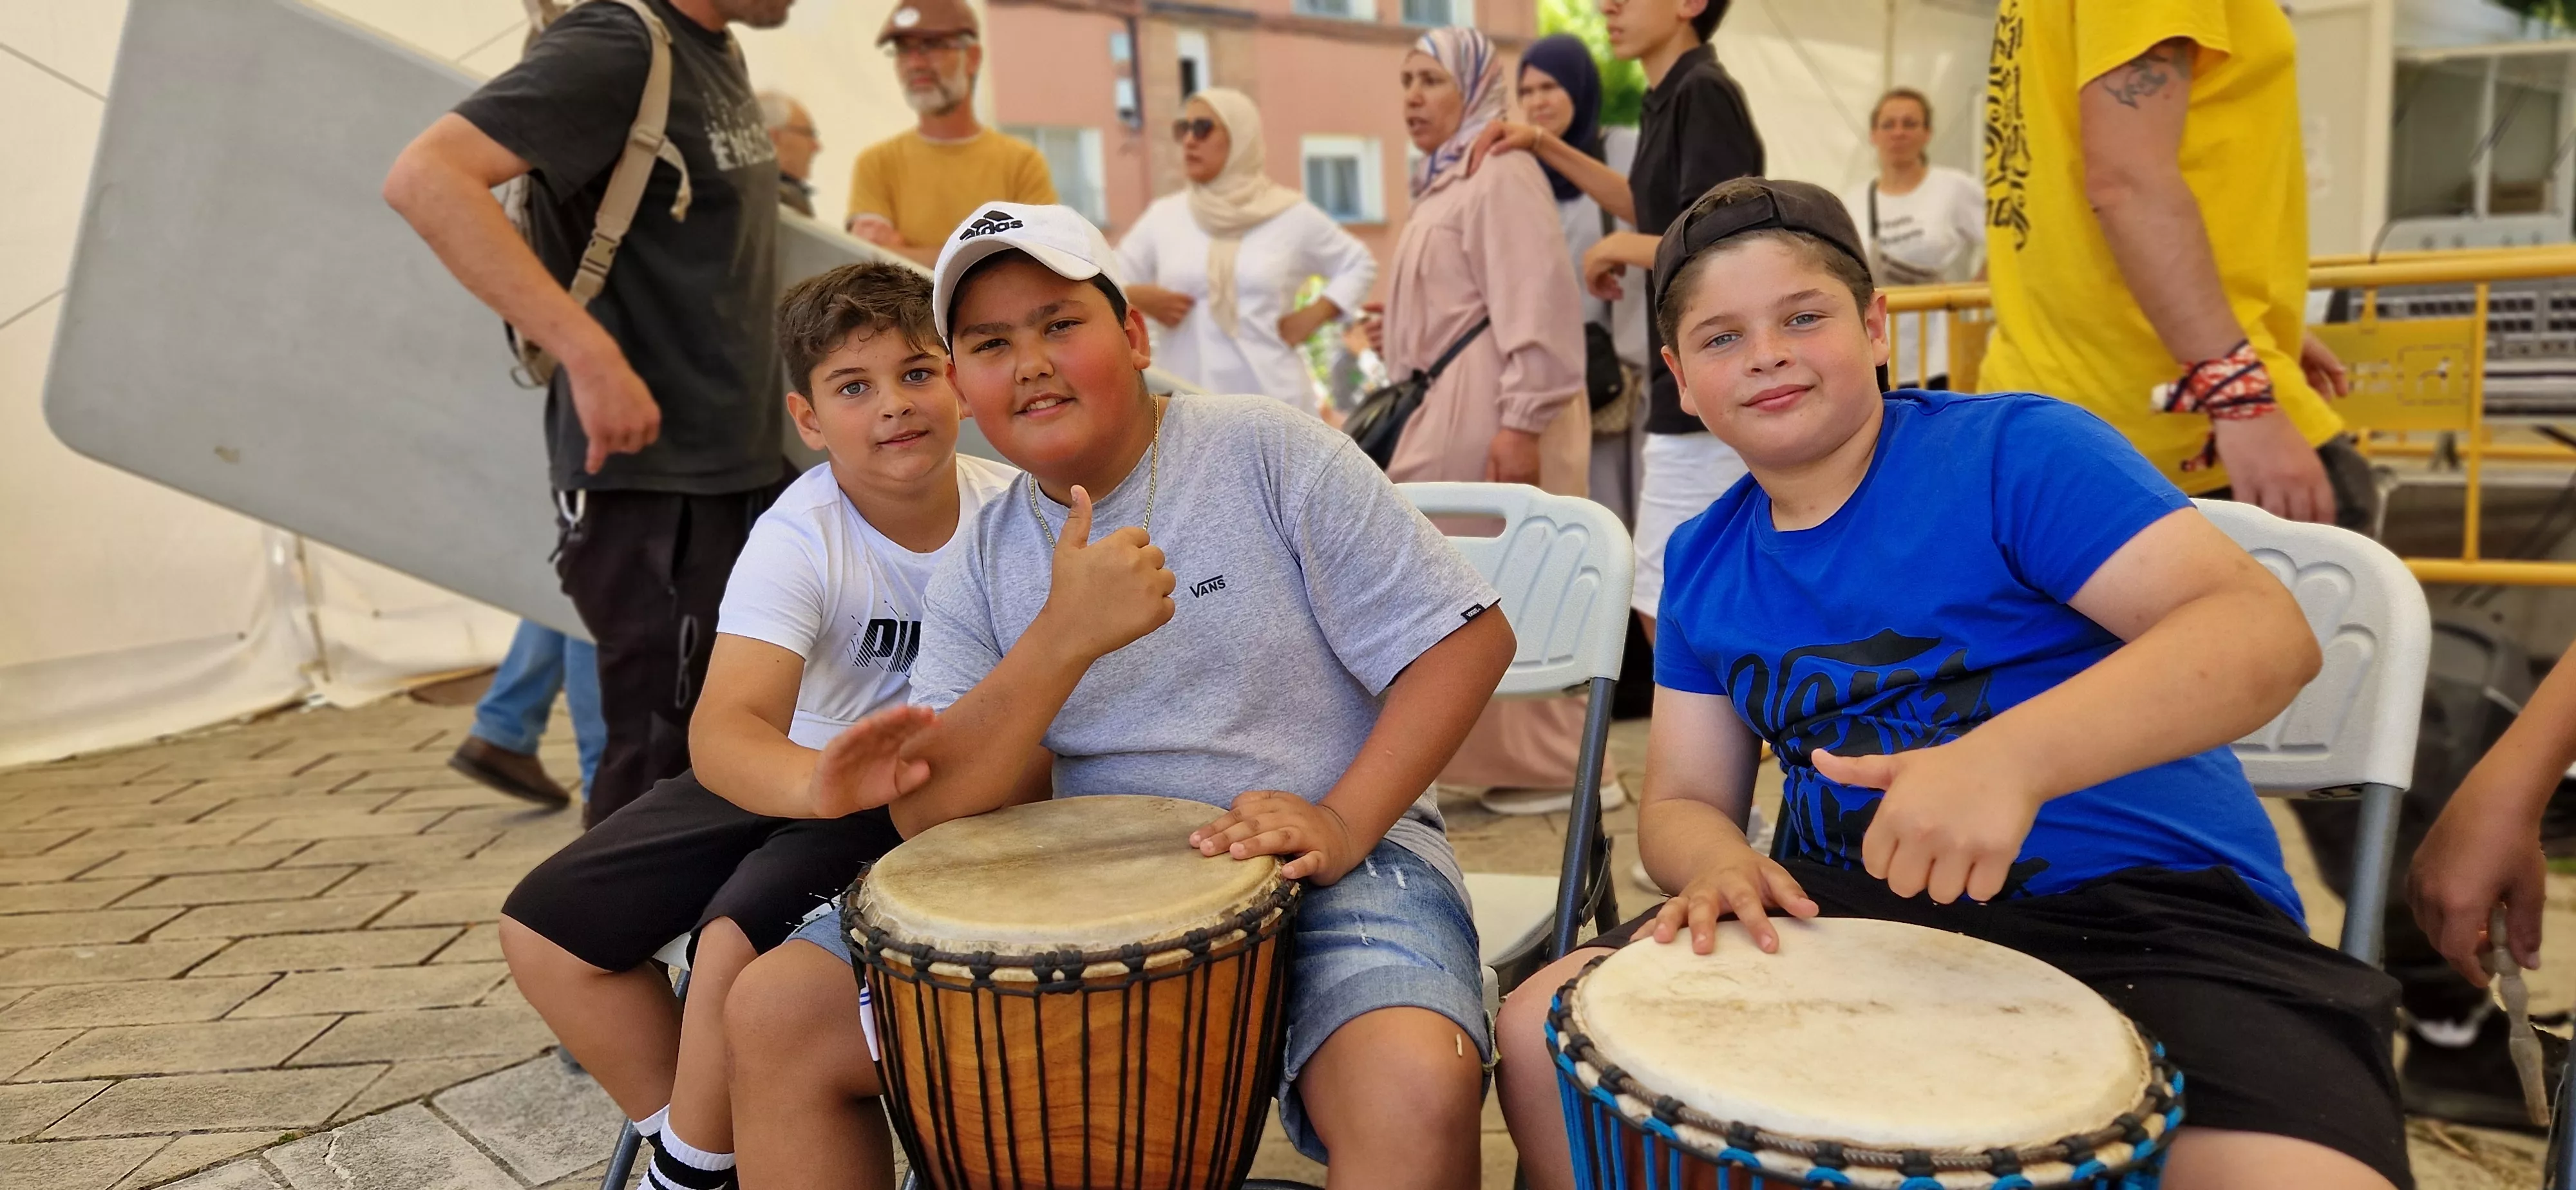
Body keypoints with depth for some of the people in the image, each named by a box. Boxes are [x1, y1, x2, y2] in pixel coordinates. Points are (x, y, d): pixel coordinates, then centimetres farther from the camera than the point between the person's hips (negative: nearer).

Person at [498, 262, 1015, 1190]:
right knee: (545, 927, -2)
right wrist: (818, 781, -60)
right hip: (789, 774, 3)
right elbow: (726, 727, -37)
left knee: (739, 942, -27)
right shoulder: (798, 539, -21)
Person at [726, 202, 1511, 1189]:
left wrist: (1344, 822, -18)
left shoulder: (1265, 451, -5)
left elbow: (1469, 637, -6)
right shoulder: (978, 570, 7)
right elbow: (930, 813, -5)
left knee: (1414, 1084, -35)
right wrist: (1065, 637, -21)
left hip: (1330, 865, -3)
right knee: (773, 1013, -3)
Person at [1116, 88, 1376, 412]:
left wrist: (1313, 316, 2)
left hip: (1272, 401, -1)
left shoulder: (1291, 215, 6)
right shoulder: (1163, 216, 9)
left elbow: (1360, 265, 16)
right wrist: (1138, 296, -9)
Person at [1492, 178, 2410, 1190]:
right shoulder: (1700, 564, 10)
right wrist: (1717, 864, -15)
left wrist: (2013, 757, -36)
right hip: (1854, 907, 5)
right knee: (1543, 1035, -10)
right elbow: (1683, 798, 11)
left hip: (2140, 907, -4)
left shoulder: (2014, 452, -7)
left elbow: (2265, 630, -19)